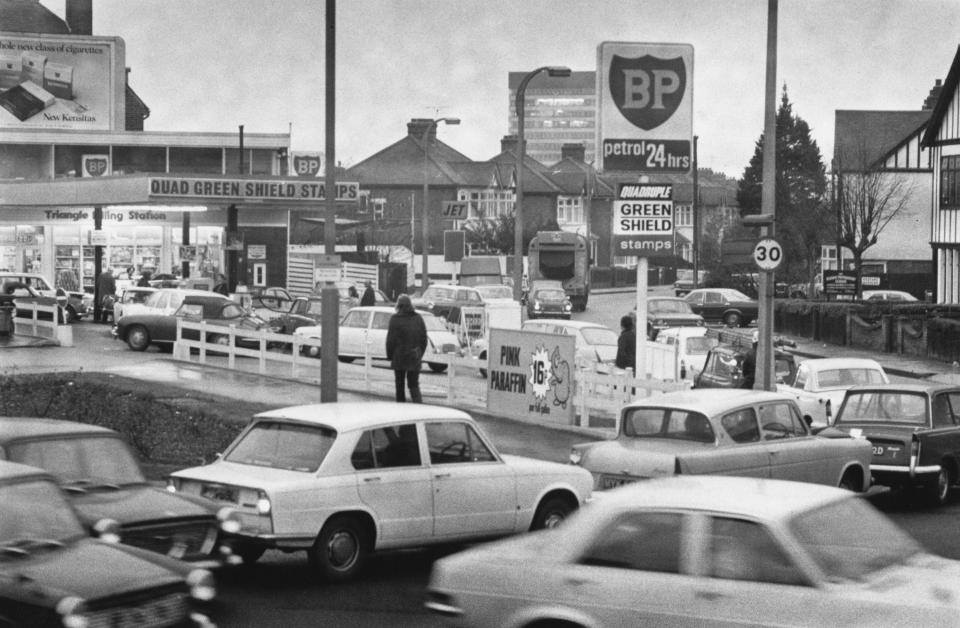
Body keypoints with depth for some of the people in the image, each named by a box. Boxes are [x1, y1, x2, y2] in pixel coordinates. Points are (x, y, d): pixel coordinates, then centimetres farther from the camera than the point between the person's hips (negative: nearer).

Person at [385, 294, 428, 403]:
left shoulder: (395, 319, -10)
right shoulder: (418, 319, 4)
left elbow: (391, 340, -9)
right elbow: (424, 338, 9)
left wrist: (389, 355, 2)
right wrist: (420, 354, 17)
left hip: (399, 357, -3)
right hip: (415, 358, 3)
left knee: (399, 383, 10)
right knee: (414, 384, 7)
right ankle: (418, 403, -12)